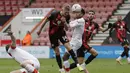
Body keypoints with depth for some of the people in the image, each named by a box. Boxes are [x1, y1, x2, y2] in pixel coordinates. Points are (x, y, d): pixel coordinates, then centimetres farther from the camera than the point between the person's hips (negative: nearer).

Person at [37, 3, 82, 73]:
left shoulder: (67, 17, -11)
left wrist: (65, 22, -26)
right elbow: (46, 21, -8)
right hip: (53, 34, -2)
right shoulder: (54, 13, -23)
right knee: (57, 51, 1)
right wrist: (40, 30, 3)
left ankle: (77, 64, -15)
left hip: (61, 33, 2)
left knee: (68, 46, -14)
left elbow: (67, 28, -4)